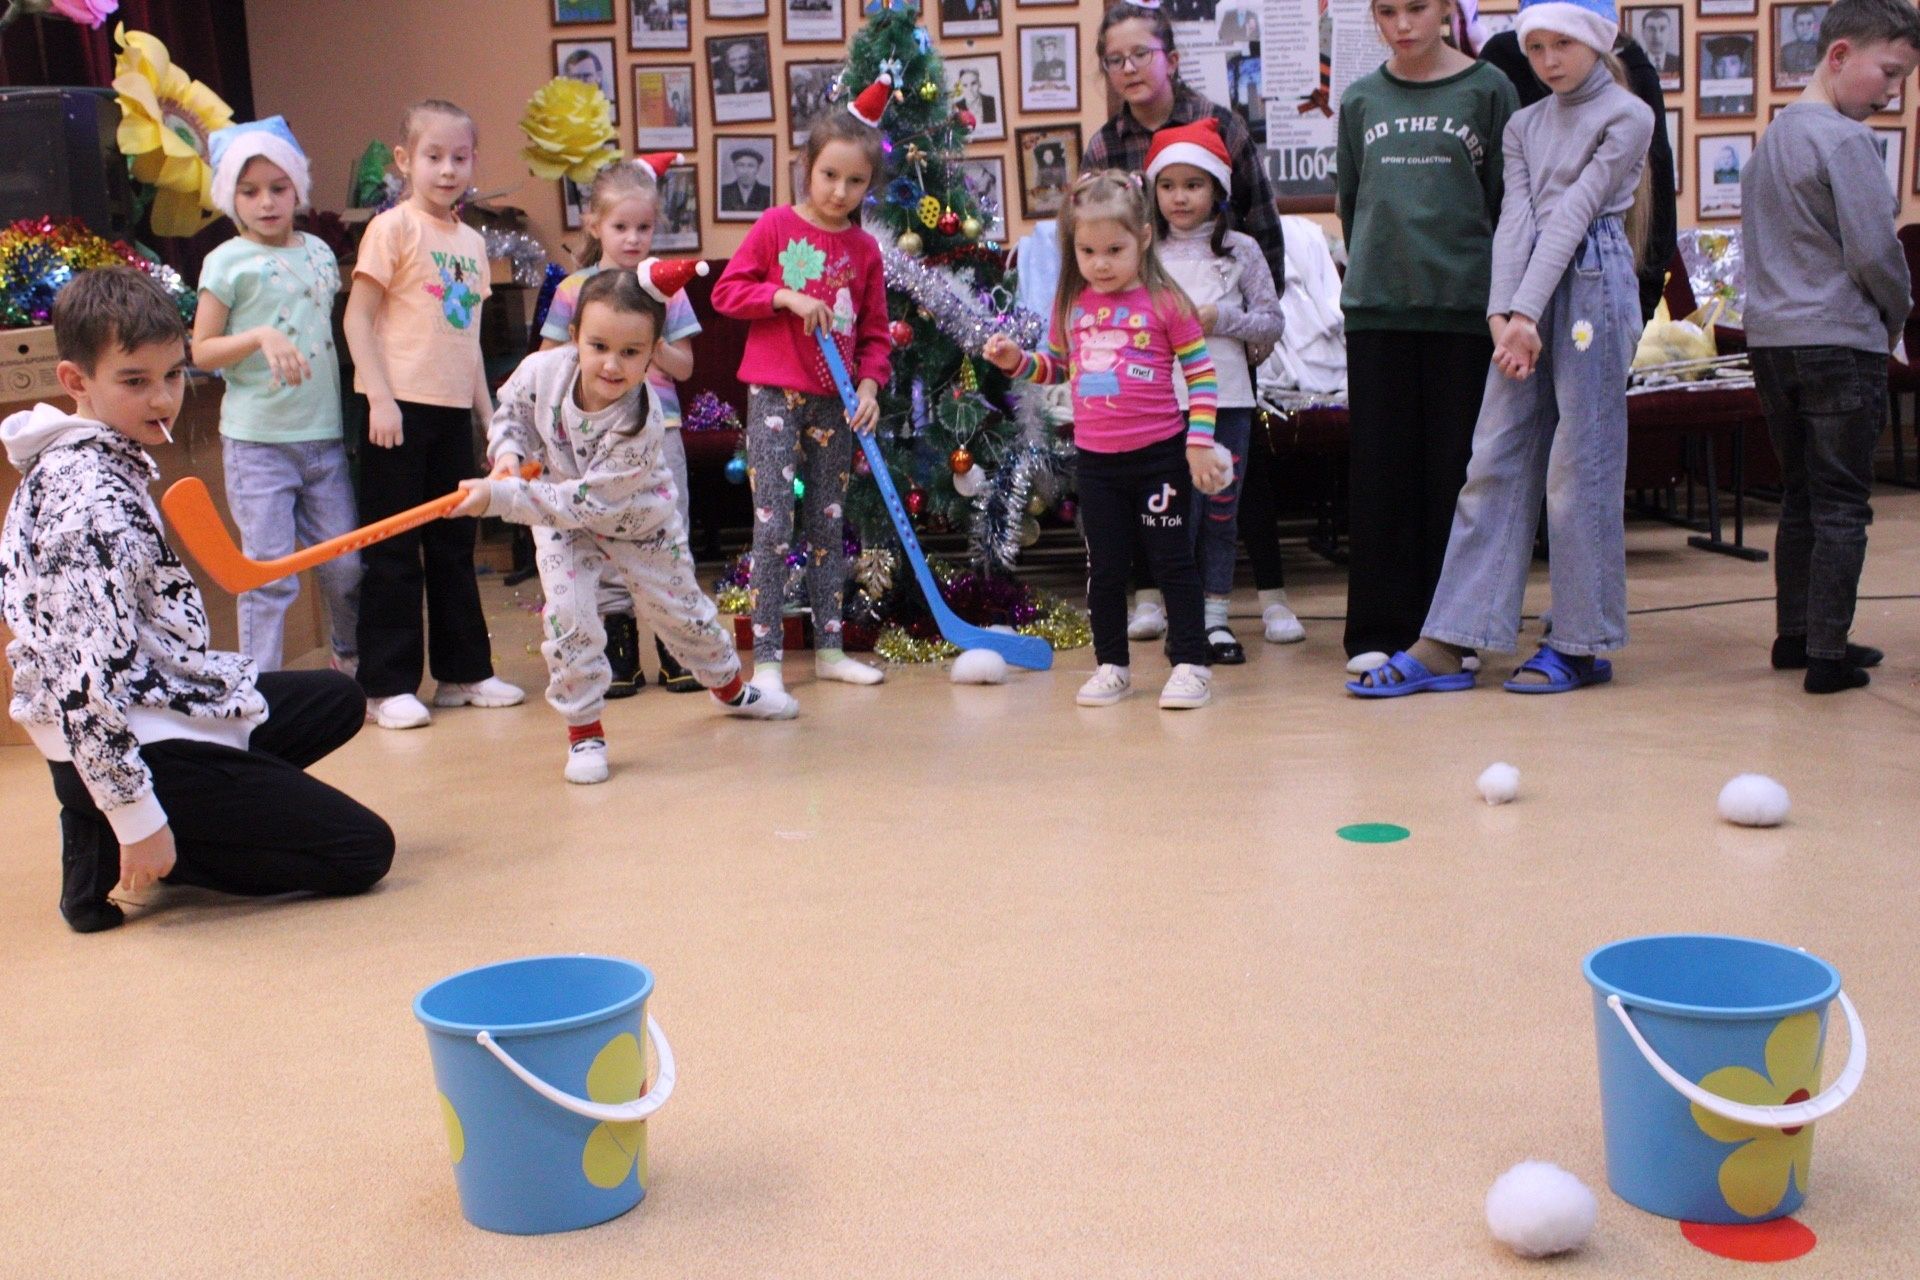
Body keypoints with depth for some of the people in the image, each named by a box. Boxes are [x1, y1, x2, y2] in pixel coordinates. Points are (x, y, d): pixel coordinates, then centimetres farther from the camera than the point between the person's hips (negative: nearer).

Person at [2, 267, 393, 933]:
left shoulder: (71, 463, 8)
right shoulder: (95, 502, -24)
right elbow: (88, 678, -27)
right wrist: (137, 821, -23)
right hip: (136, 744, -10)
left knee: (339, 700, 28)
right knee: (363, 850, -6)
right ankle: (119, 849, -4)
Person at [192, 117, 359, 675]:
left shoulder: (319, 251, 12)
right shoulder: (228, 261, -2)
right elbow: (201, 351, -4)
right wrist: (261, 336, -20)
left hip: (324, 434, 4)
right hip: (256, 440, -4)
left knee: (346, 563, 8)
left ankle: (351, 661, 31)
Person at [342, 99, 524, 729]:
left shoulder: (471, 240, 13)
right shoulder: (394, 227, -7)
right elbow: (357, 318, -10)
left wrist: (487, 407, 15)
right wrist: (380, 397, -17)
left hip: (453, 409, 7)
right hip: (400, 408, -6)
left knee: (454, 545, 14)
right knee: (394, 551, 0)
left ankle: (464, 671, 23)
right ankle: (388, 685, 6)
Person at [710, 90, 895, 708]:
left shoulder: (864, 248, 6)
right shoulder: (775, 227, -3)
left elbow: (875, 332, 9)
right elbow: (726, 291, -4)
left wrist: (869, 384, -6)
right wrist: (786, 297, -16)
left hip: (835, 401, 4)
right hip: (775, 395, -4)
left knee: (829, 524, 11)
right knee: (773, 526, -8)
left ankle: (829, 649, 19)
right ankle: (766, 658, -3)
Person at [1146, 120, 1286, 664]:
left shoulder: (1240, 250, 3)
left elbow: (1273, 322, 2)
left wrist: (1222, 319, -11)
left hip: (1227, 399, 1)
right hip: (1164, 401, -1)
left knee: (1222, 512, 7)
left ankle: (1215, 617, 16)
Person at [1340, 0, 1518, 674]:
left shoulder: (1488, 88, 3)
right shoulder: (1361, 99, 11)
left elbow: (1508, 200, 3)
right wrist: (1373, 266, 12)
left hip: (1465, 304, -2)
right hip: (1376, 306, 2)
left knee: (1455, 467, 1)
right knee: (1379, 468, 2)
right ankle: (1378, 631, 7)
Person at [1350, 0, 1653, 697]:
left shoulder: (1626, 115, -1)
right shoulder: (1524, 125, 16)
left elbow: (1574, 213, -10)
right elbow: (1515, 218, 3)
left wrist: (1526, 313, -17)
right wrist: (1503, 314, -12)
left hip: (1594, 287, -5)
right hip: (1526, 303, 6)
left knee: (1581, 466, -3)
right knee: (1494, 463, 2)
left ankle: (1582, 644, 7)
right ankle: (1450, 644, 1)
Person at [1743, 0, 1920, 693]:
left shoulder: (1771, 136, 14)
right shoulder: (1844, 140, -13)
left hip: (1770, 341, 8)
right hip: (1839, 342, -8)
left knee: (1800, 496, 16)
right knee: (1842, 503, -3)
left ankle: (1794, 635, 21)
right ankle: (1828, 654, -3)